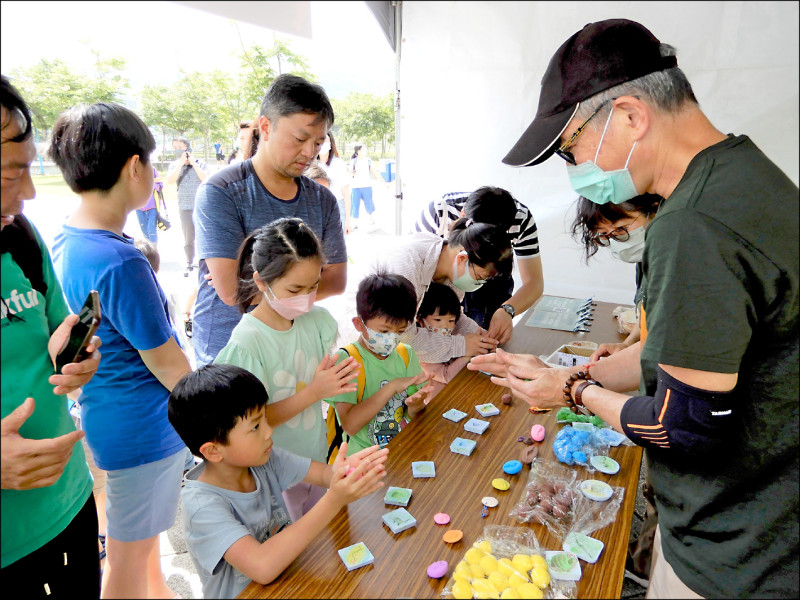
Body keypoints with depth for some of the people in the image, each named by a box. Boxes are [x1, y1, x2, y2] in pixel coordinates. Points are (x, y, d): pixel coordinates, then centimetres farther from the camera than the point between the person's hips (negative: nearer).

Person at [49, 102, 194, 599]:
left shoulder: (63, 241, 0)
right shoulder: (121, 263, -29)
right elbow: (167, 364, -20)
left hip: (105, 416, 9)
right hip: (143, 428, -9)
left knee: (142, 535, 29)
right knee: (129, 555, 14)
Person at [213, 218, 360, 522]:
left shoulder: (317, 320, -7)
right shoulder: (247, 343, -24)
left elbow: (326, 384, -3)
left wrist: (336, 380, -25)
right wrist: (314, 392, -27)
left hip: (317, 459, 5)